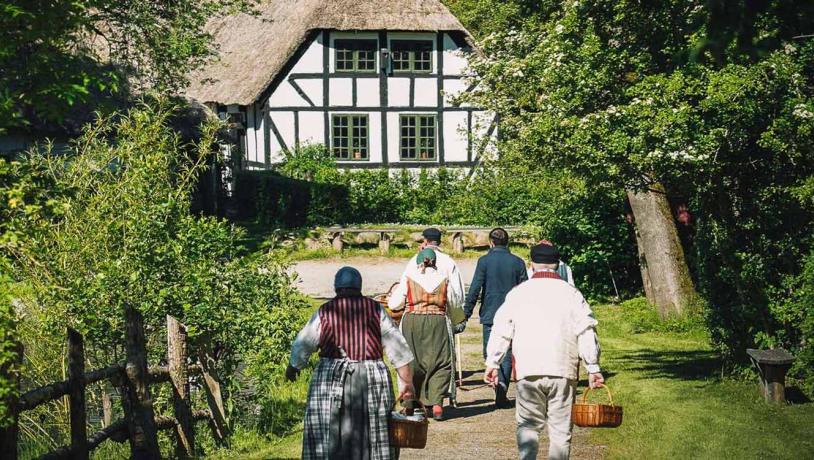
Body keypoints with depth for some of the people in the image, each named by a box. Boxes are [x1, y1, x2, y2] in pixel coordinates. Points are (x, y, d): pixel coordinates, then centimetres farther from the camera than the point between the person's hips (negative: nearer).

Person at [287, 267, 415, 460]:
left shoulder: (324, 312, 0)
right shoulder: (375, 310, 3)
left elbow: (302, 345, 10)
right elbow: (399, 349, 3)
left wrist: (292, 367, 28)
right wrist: (406, 382, 9)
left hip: (332, 380, -1)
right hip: (371, 380, 1)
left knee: (327, 437, 5)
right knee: (370, 436, 9)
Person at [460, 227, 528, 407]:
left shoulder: (484, 261, -4)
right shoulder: (518, 262, 4)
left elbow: (474, 290, -7)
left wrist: (465, 316, -2)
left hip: (490, 315, -2)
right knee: (506, 354, 7)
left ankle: (498, 381, -17)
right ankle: (502, 395, 0)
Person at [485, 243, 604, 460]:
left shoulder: (517, 293, 6)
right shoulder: (571, 294, 4)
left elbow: (500, 330, 5)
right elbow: (586, 333, 0)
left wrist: (492, 363, 11)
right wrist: (593, 368, 3)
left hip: (528, 371, 0)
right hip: (563, 370, 0)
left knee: (528, 425, 7)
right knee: (561, 428, 6)